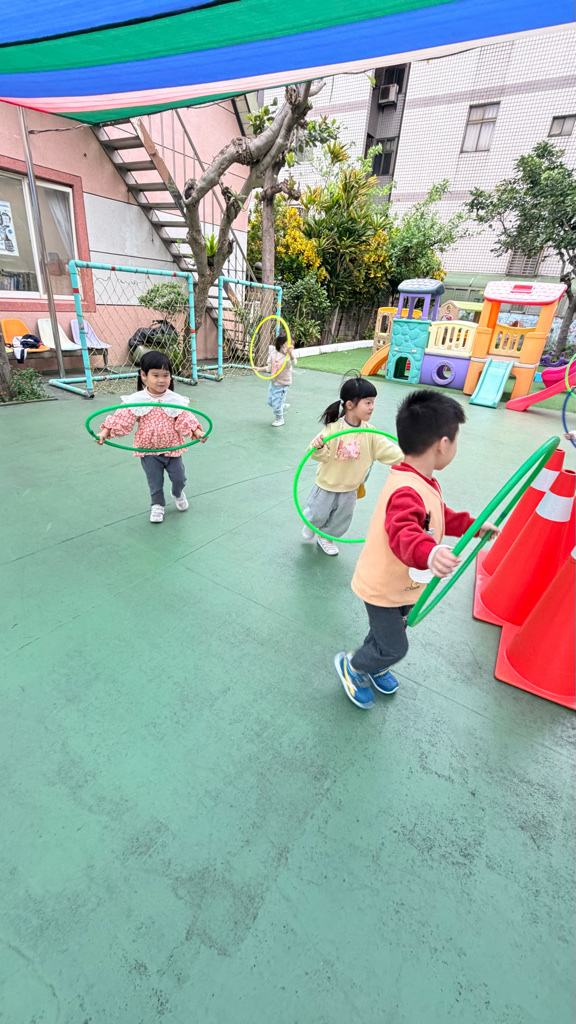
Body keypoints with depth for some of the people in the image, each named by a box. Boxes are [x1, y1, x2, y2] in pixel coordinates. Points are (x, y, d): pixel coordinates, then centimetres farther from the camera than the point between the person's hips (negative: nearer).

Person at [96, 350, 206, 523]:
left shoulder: (176, 400, -7)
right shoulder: (136, 400, -10)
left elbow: (185, 419, -9)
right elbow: (121, 419, -9)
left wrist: (196, 431, -25)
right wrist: (105, 431, -17)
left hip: (172, 448, 1)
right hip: (148, 450, 0)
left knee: (179, 478, 9)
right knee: (155, 482, 10)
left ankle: (178, 494, 43)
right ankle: (157, 505, 35)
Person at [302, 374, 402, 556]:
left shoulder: (369, 433, -10)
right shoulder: (333, 429, -21)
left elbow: (388, 450, -14)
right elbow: (323, 456, -25)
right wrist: (318, 447, -47)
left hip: (350, 490, 4)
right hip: (327, 485, -4)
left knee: (340, 522, 19)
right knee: (317, 515, 14)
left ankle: (326, 537, 46)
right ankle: (311, 526, 49)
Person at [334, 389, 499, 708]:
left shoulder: (423, 482, 0)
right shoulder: (407, 491, -35)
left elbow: (440, 516, 17)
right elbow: (404, 534, -50)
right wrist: (428, 553, -68)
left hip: (404, 584, 9)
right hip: (383, 588, -9)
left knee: (387, 632, 27)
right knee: (394, 647, 7)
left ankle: (374, 667, 55)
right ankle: (352, 667, 35)